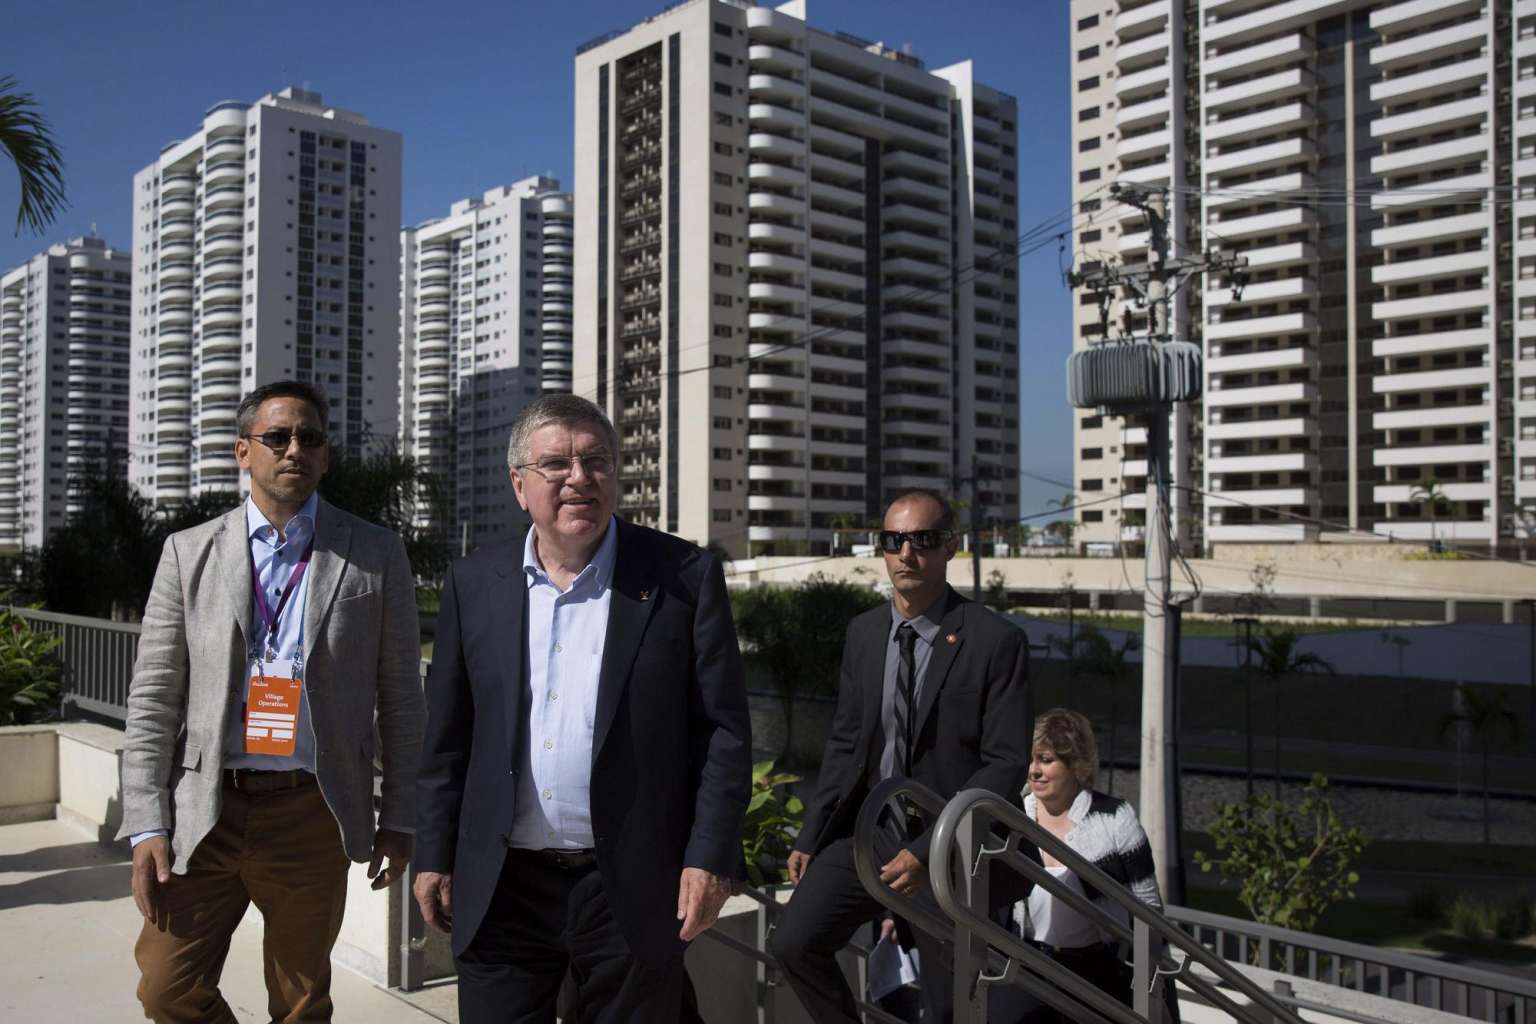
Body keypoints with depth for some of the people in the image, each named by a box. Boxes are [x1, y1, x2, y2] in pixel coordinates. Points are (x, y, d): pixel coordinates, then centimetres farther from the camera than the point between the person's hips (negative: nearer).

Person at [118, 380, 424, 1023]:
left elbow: (400, 698, 3)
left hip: (312, 816, -1)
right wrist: (146, 825, -2)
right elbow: (152, 700, 4)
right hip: (205, 810, 1)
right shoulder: (189, 553, 4)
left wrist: (399, 818, 2)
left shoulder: (376, 555, 1)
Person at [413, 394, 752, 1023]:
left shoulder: (684, 577, -5)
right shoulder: (474, 584, 4)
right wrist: (434, 856, 7)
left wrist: (712, 857, -9)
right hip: (500, 890, 2)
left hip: (633, 890, -2)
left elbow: (724, 729, -5)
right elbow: (447, 737, 9)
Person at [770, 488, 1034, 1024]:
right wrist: (810, 839, 4)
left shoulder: (995, 640, -13)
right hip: (867, 831, 4)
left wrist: (930, 851, -20)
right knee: (794, 942, -11)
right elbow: (844, 745, 9)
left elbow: (1007, 764, -15)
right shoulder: (863, 631, 4)